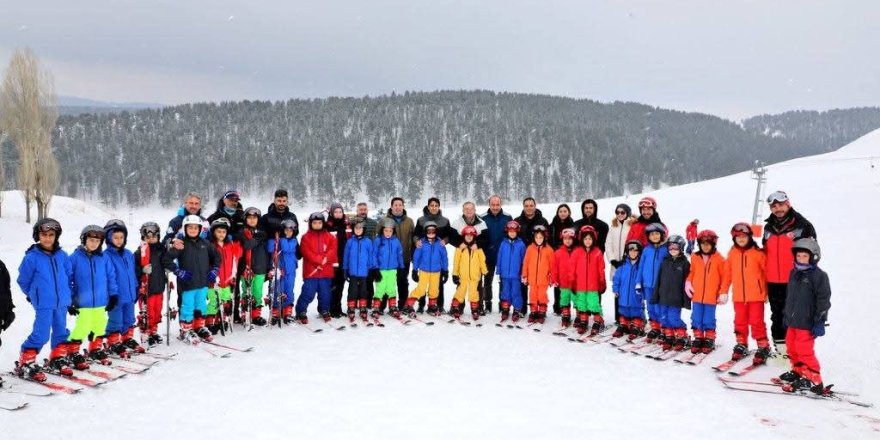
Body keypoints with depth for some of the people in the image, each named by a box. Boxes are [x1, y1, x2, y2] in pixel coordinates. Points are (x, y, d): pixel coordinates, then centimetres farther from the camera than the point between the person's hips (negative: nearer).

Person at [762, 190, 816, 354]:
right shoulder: (768, 227, 11)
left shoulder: (802, 225, -5)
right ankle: (780, 346, 23)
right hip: (773, 282, 5)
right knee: (777, 316, 12)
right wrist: (764, 276, 15)